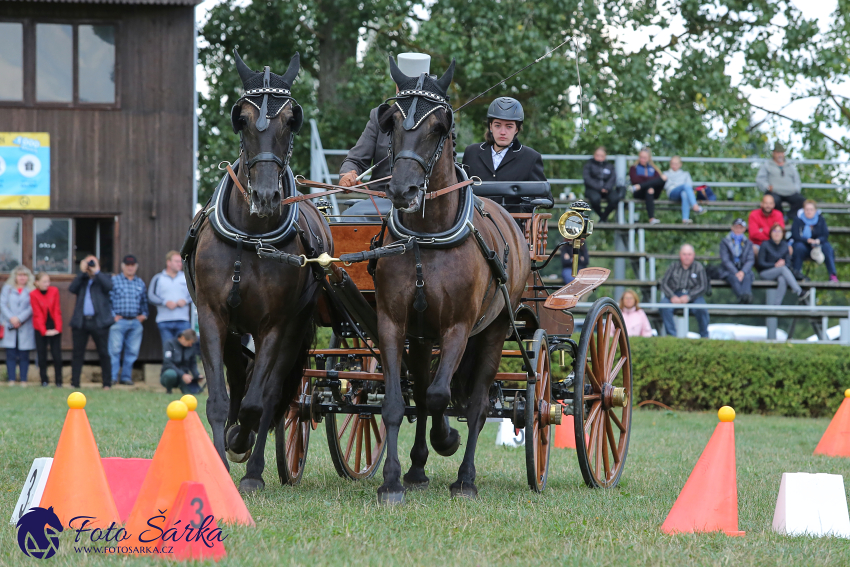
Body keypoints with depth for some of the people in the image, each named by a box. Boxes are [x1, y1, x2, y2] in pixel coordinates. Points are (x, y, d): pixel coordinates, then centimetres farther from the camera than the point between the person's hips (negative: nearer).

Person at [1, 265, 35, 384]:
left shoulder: (31, 290, 6)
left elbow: (32, 308, -4)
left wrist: (19, 319, -13)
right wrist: (11, 318, -11)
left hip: (25, 328, -1)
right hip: (10, 326, 1)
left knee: (24, 355, -1)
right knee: (11, 355, -2)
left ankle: (23, 380, 3)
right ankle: (11, 380, 0)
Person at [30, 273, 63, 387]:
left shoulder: (54, 291, -3)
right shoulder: (33, 295, -8)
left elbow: (57, 311, -3)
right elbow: (38, 314, -9)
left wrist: (57, 328, -12)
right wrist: (44, 331, -16)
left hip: (54, 328, 1)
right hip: (40, 328, -1)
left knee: (57, 355, -3)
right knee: (42, 355, 0)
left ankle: (58, 380, 2)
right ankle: (44, 380, 8)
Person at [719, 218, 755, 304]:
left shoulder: (747, 243, 18)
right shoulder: (725, 242, 11)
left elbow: (751, 260, 5)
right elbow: (725, 260, -1)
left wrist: (743, 272, -16)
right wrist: (736, 273, -17)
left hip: (744, 270, 2)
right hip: (729, 271, -2)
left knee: (747, 277, -35)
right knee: (735, 278, -37)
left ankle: (747, 296, -65)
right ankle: (742, 298, -66)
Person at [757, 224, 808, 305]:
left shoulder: (785, 245, 11)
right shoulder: (765, 245, -1)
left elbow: (788, 263, 7)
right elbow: (760, 263, -6)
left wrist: (783, 264, -16)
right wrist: (775, 265, -16)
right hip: (765, 273, -3)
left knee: (782, 280, -36)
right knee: (783, 269, -33)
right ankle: (800, 293, -45)